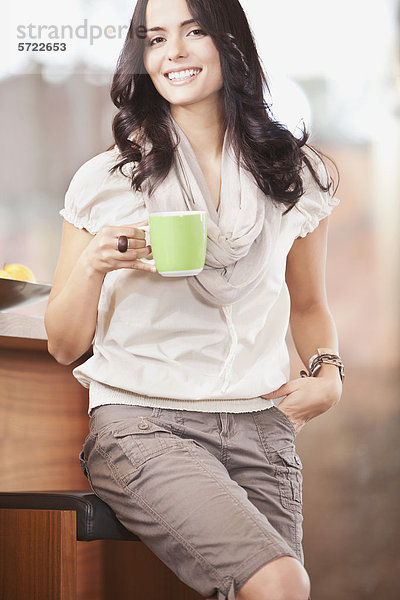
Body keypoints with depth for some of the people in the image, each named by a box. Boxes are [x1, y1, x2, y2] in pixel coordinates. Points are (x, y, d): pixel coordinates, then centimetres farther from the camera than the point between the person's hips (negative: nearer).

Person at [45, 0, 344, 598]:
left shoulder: (298, 175, 8)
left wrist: (328, 375, 3)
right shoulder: (104, 180, 1)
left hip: (259, 423, 3)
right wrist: (92, 267, -13)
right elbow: (64, 346, 7)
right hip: (140, 418, -3)